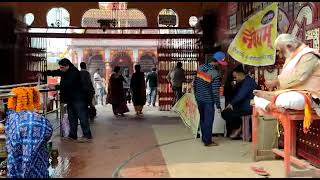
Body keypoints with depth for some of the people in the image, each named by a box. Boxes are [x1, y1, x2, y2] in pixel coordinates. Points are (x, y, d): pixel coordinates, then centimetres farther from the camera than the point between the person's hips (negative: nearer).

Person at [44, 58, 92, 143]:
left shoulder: (74, 72, -19)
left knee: (82, 117, -7)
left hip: (79, 98, -9)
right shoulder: (64, 72, 9)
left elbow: (67, 84, -26)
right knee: (72, 117, 13)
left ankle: (87, 136, -3)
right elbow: (53, 73, 14)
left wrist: (55, 87, -25)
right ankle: (72, 136, 21)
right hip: (70, 98, 10)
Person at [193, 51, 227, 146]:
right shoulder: (215, 74, -20)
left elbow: (195, 83, 7)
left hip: (199, 98, 7)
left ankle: (204, 138, 30)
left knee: (202, 119, 18)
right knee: (208, 121, 5)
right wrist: (218, 105, -10)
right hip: (208, 100, -6)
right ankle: (208, 141, 14)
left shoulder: (201, 67, -1)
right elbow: (215, 91, -18)